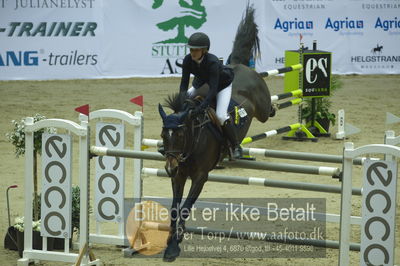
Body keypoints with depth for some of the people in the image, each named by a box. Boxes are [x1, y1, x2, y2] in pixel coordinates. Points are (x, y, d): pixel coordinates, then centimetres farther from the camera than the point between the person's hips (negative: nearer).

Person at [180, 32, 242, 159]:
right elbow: (184, 83, -19)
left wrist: (200, 108, -53)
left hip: (223, 84, -6)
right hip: (202, 82, 6)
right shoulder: (188, 60, -24)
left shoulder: (212, 62, -39)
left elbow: (213, 89, -44)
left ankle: (236, 147, -8)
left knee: (221, 116, -24)